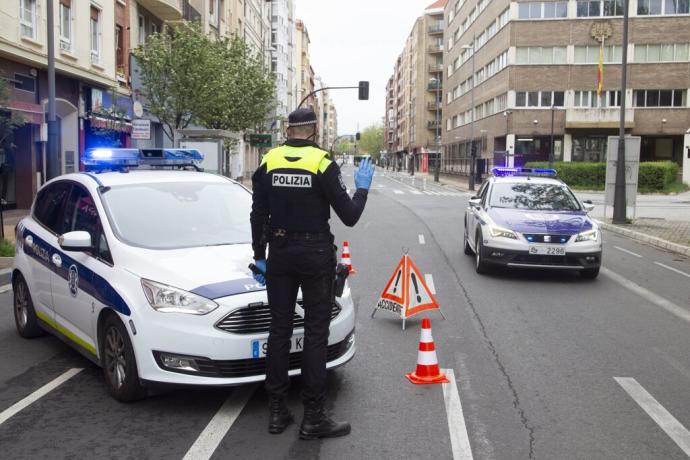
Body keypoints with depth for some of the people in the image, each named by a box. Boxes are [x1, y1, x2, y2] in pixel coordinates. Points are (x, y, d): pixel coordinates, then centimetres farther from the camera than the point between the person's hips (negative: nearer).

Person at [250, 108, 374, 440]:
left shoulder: (269, 162, 2)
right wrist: (362, 188, 10)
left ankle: (277, 410, 18)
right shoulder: (323, 163, -10)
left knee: (279, 329, 11)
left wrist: (260, 257, 14)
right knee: (316, 333, 2)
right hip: (315, 254, -4)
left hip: (279, 253, 4)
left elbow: (258, 216, 5)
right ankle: (313, 417, 6)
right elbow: (349, 216, -8)